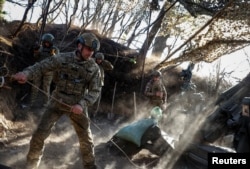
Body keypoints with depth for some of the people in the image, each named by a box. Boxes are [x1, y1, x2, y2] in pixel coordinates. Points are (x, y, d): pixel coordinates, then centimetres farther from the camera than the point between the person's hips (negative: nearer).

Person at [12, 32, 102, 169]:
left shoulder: (94, 68, -8)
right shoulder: (63, 58, -9)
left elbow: (95, 91, -9)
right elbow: (42, 66, -11)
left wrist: (82, 105, -26)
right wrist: (26, 73, -32)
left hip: (77, 106, 1)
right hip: (58, 103, 0)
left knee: (85, 138, 6)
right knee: (41, 133, -5)